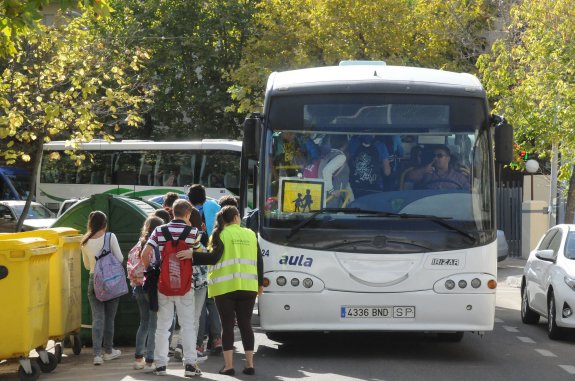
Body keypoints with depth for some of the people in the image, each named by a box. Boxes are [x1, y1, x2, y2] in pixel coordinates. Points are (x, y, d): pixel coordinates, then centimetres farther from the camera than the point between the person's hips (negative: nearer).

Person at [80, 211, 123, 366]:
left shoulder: (85, 242, 1)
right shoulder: (110, 237, -8)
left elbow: (87, 265, 11)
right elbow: (120, 259, -6)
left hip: (94, 280, 2)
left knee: (97, 318, 0)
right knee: (109, 317, 10)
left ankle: (97, 353, -10)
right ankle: (108, 351, 21)